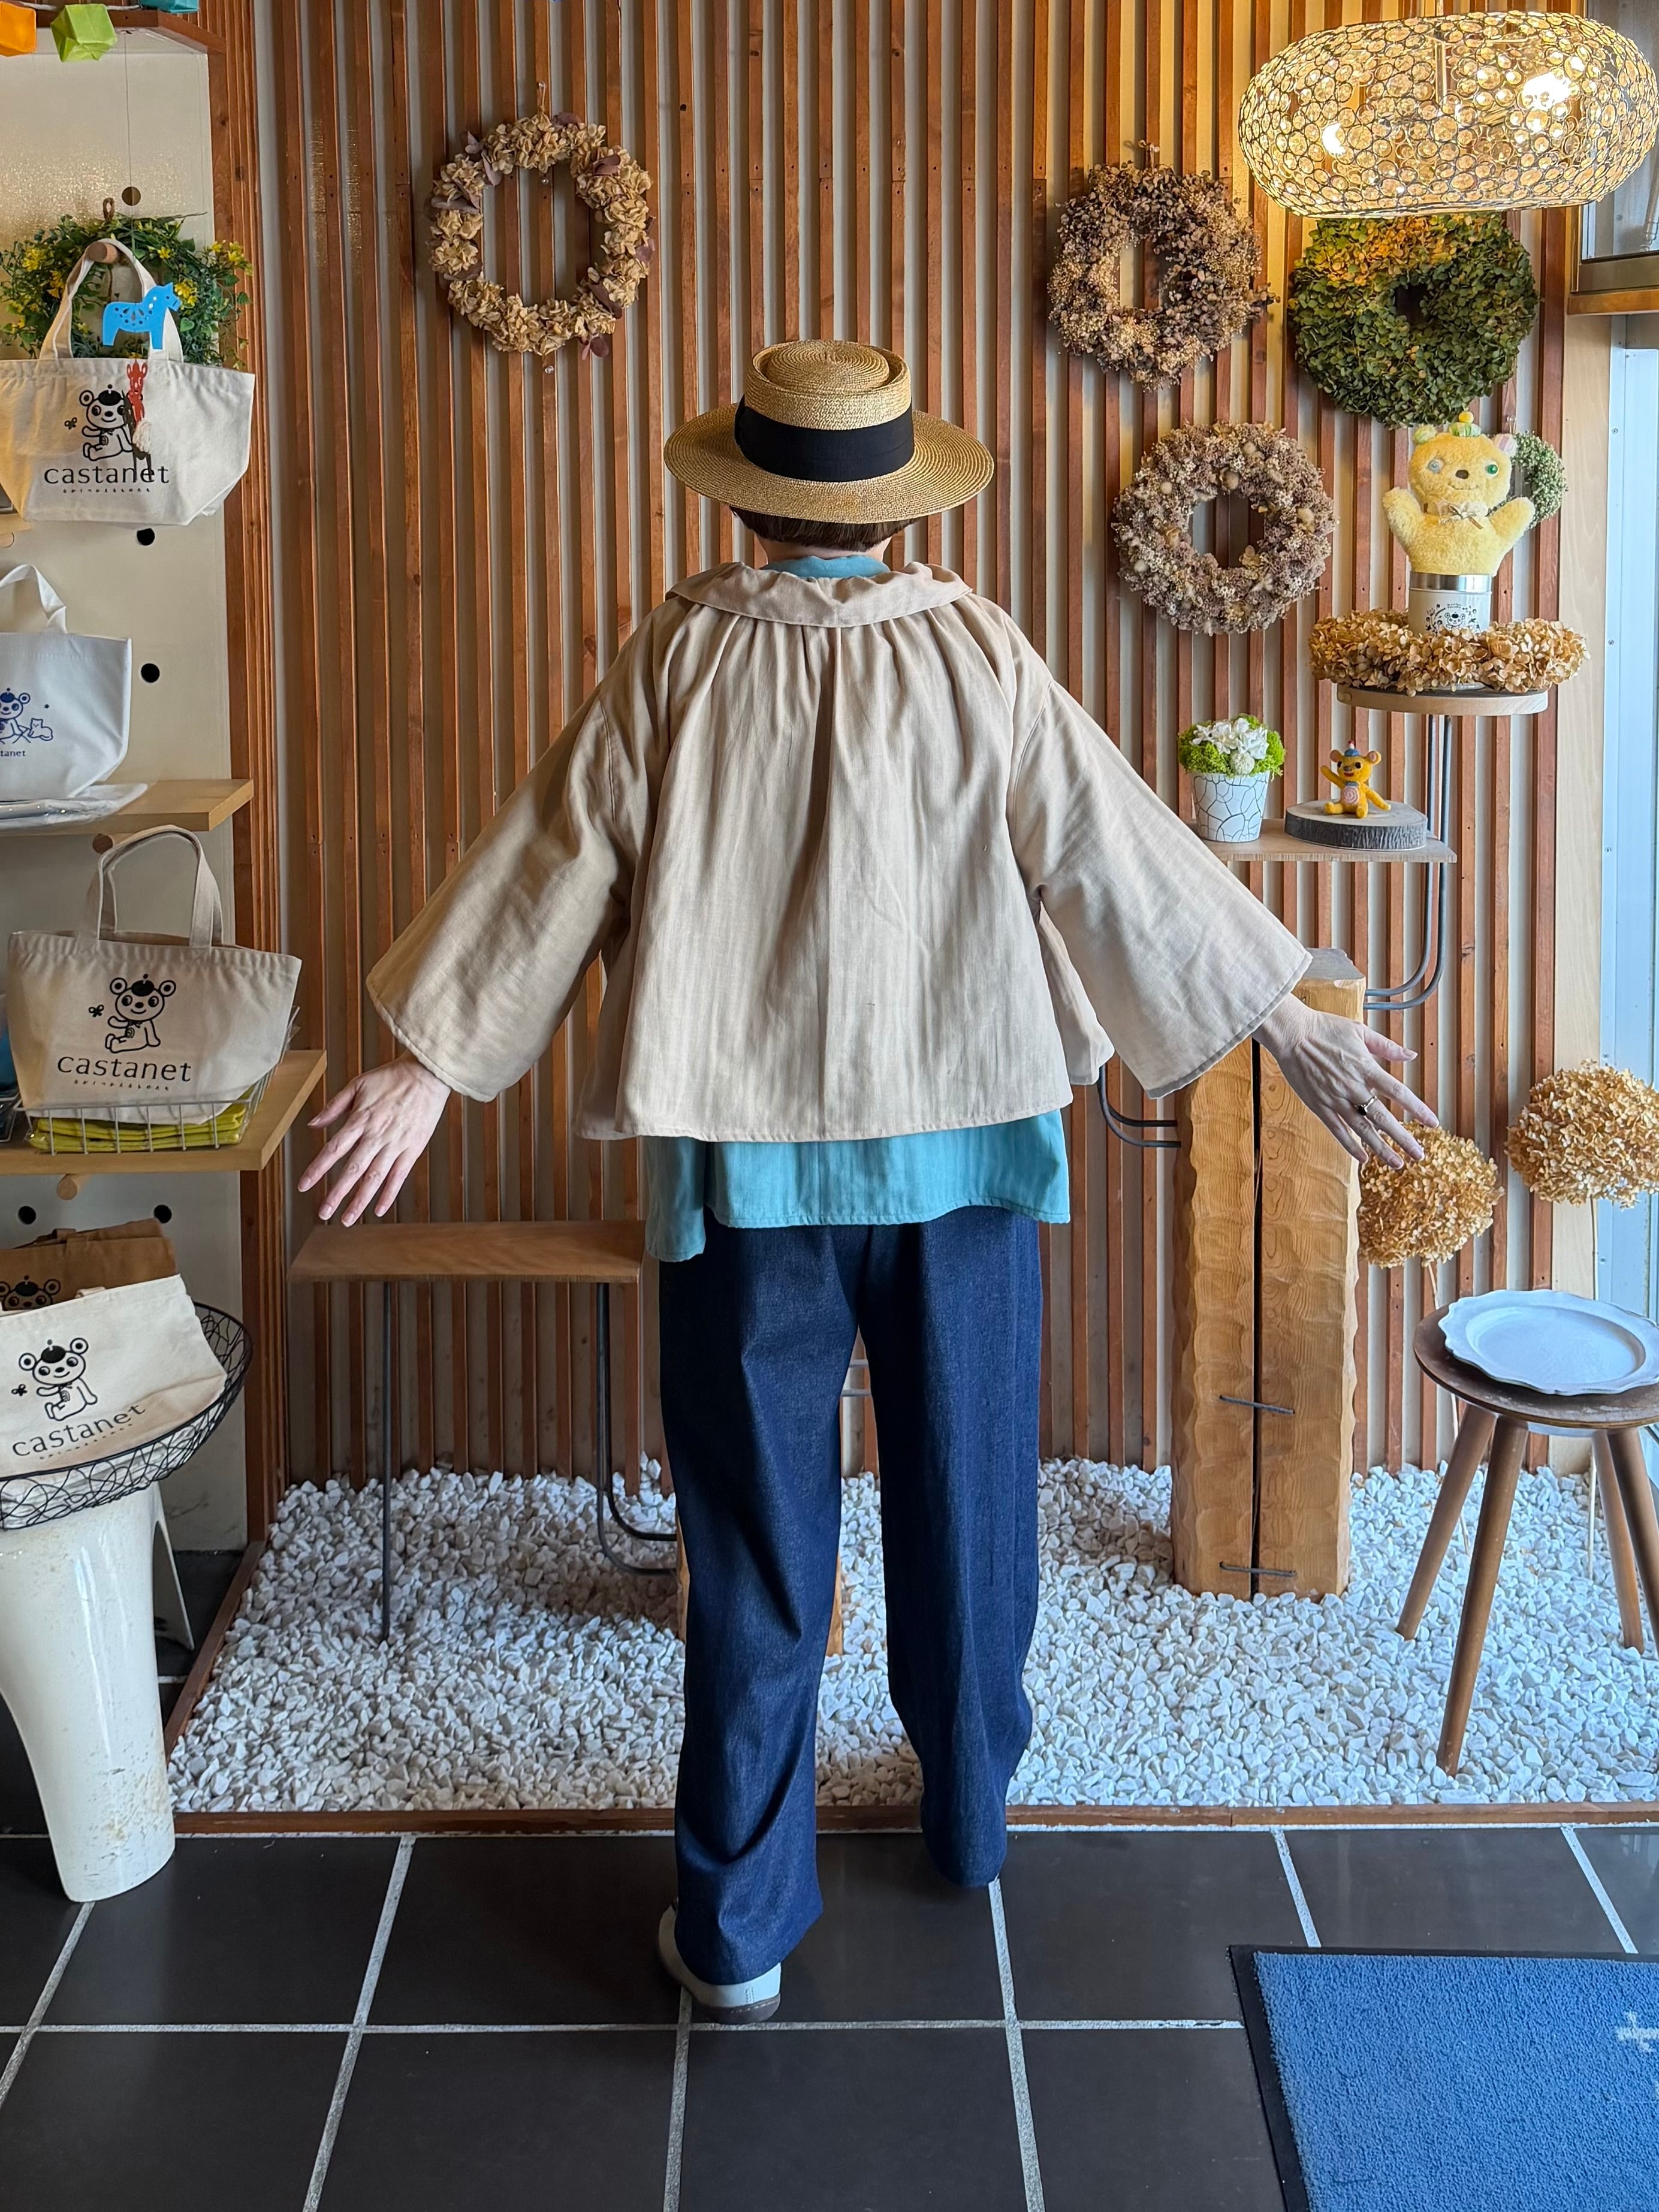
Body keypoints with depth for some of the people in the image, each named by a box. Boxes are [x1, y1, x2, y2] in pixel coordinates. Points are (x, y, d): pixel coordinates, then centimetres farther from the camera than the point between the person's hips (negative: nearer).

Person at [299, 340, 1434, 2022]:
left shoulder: (680, 659, -7)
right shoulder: (976, 654, -7)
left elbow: (558, 861, -4)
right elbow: (1112, 851, -5)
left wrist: (433, 1063, 5)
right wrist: (1285, 1019, 4)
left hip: (746, 1163, -1)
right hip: (958, 1141, 1)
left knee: (755, 1542, 6)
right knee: (965, 1498, 18)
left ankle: (737, 1926, 12)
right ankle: (968, 1815, 36)